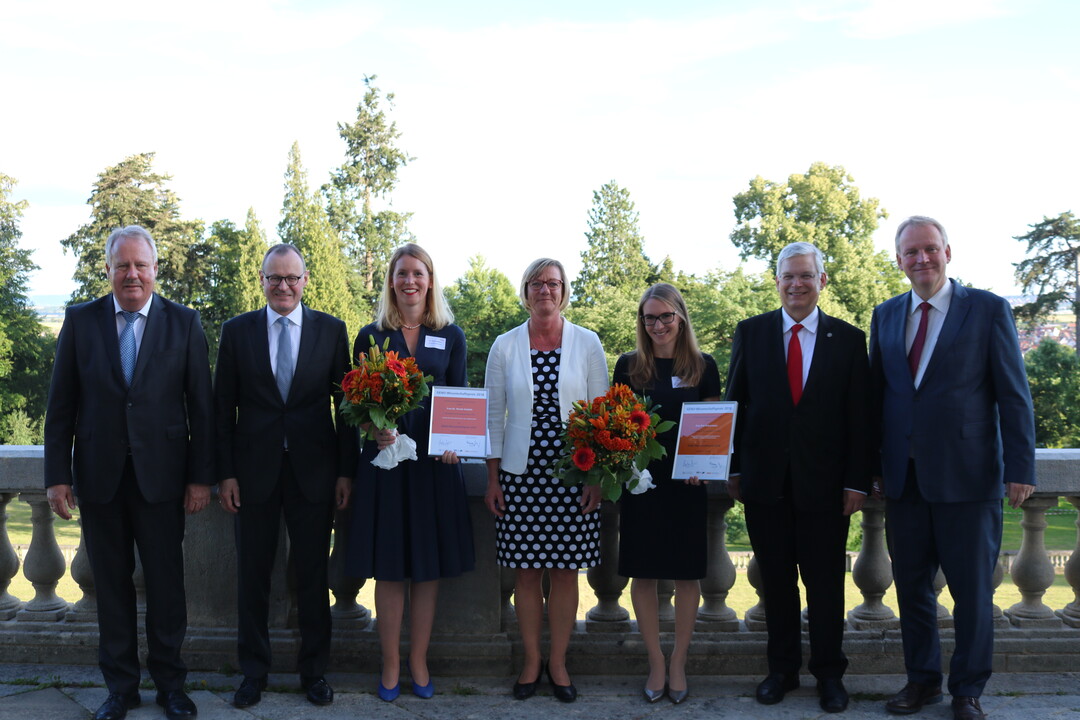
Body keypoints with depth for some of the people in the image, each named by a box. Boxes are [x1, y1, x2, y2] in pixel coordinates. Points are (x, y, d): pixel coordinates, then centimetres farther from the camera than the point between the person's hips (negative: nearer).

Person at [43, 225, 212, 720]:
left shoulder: (184, 323, 1)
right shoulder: (80, 321, 4)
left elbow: (201, 405, 0)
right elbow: (61, 406, 4)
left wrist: (201, 476, -3)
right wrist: (57, 476, -1)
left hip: (161, 475, -1)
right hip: (99, 476, 1)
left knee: (166, 583, 6)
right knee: (111, 584, 10)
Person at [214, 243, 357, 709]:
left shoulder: (331, 330, 2)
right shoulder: (236, 331, 3)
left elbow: (345, 402, 3)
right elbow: (223, 408, 4)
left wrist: (347, 470, -1)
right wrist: (225, 473, -2)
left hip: (313, 470, 0)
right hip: (254, 470, 1)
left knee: (313, 576, 9)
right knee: (252, 576, 9)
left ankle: (314, 671, 23)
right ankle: (253, 672, 24)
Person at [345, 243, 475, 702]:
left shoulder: (450, 336, 6)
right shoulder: (370, 336, 4)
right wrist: (373, 430, -17)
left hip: (435, 462, 1)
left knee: (429, 567, 7)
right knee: (389, 568, 5)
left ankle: (419, 661, 21)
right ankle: (391, 664, 18)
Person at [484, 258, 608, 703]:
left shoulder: (587, 344, 2)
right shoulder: (505, 346, 3)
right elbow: (494, 416, 6)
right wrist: (492, 479, 2)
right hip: (520, 474, 1)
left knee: (565, 571, 4)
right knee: (525, 571, 5)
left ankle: (558, 662, 19)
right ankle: (531, 662, 20)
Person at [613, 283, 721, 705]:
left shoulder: (702, 366, 3)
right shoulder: (629, 365, 4)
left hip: (687, 484, 0)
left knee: (686, 574, 5)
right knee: (643, 574, 4)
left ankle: (679, 665, 19)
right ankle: (656, 664, 17)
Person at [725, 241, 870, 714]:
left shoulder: (849, 339, 2)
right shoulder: (751, 333, 4)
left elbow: (859, 418, 1)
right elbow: (735, 403, 6)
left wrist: (857, 481, -4)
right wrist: (733, 469, 1)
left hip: (823, 482, -1)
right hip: (765, 480, 1)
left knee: (825, 582, 7)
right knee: (776, 579, 10)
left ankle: (829, 675, 23)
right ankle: (782, 669, 25)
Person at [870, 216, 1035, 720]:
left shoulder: (988, 309, -3)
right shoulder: (885, 315, 10)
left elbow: (1013, 394, -5)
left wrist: (1020, 467, -10)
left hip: (967, 475, -4)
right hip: (904, 476, 4)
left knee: (973, 589, 6)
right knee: (911, 584, 12)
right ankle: (923, 679, 29)